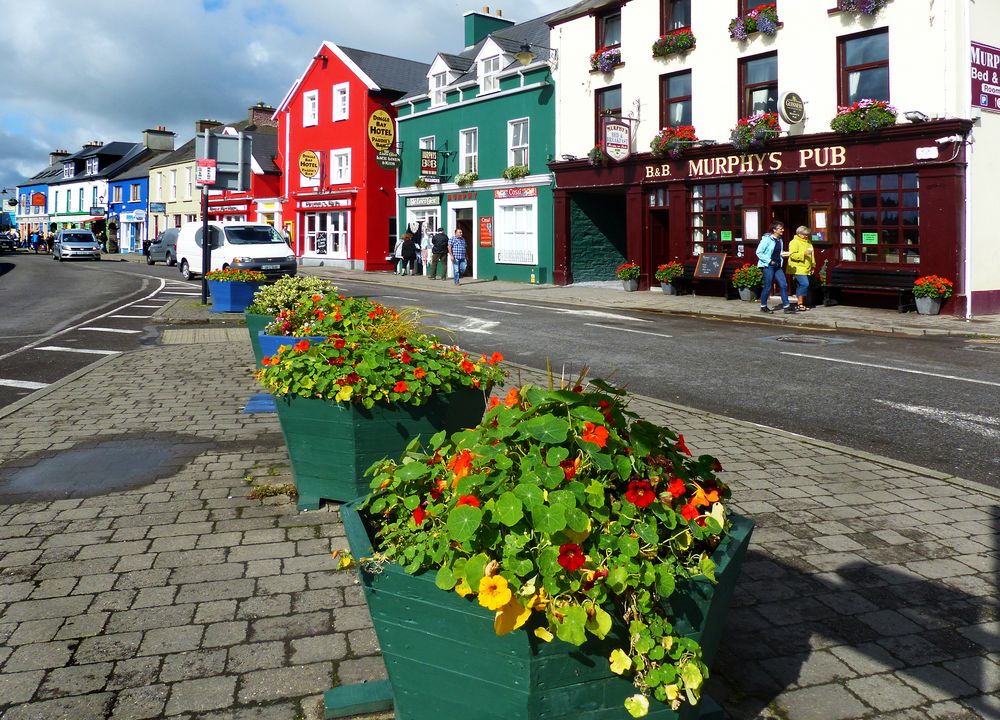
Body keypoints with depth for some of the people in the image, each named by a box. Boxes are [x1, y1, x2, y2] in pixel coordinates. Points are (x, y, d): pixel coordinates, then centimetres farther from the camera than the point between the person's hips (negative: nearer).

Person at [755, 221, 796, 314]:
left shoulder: (780, 240, 12)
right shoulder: (767, 239, -11)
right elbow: (759, 252, -13)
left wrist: (783, 254, 2)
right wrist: (769, 261, -17)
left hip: (777, 266, 7)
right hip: (768, 266, -7)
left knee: (783, 285, 0)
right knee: (768, 287, -2)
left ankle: (786, 306, 2)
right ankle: (763, 306, 12)